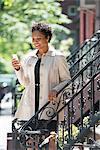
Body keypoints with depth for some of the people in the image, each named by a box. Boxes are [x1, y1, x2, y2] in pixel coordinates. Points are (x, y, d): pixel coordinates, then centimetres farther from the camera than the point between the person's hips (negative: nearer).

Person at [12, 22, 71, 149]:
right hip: (29, 109, 4)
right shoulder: (29, 58, 13)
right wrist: (18, 69, 3)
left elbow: (67, 80, 5)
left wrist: (55, 90, -13)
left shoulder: (58, 57, 0)